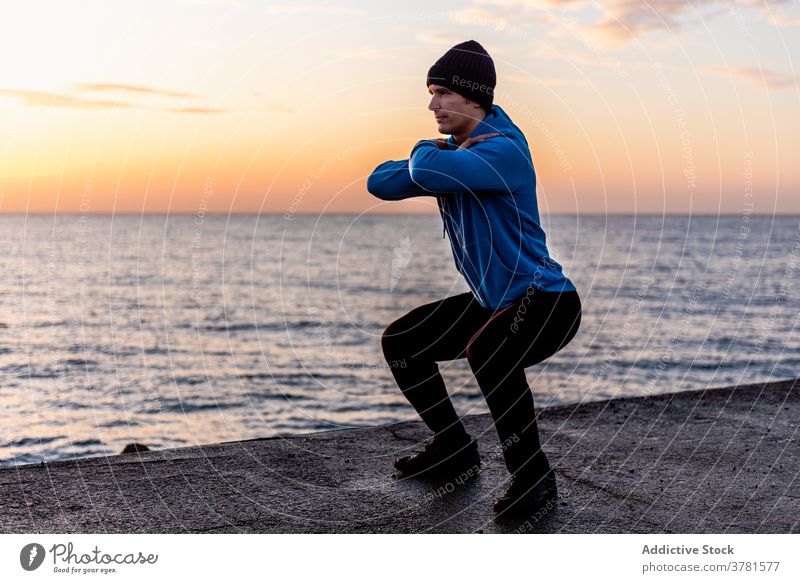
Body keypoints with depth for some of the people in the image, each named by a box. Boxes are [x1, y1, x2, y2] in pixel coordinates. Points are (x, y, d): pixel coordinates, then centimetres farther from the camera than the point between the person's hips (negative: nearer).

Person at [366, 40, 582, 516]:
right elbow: (381, 183, 1)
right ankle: (455, 448, 23)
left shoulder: (503, 149, -21)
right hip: (493, 301, 9)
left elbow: (426, 171, -35)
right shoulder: (453, 148, 7)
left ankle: (534, 475, -18)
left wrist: (426, 155, -11)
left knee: (486, 350, -38)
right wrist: (432, 160, -15)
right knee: (400, 342, 10)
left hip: (545, 301, -9)